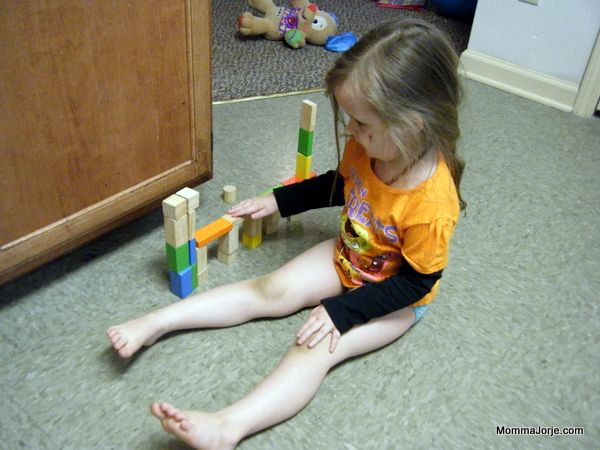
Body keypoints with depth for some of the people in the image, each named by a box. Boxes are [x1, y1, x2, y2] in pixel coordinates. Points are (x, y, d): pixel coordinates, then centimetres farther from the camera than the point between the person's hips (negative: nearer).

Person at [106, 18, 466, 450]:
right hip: (347, 258, 7)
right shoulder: (368, 148, -15)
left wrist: (342, 312, -28)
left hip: (396, 297, -6)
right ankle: (156, 324, -7)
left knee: (316, 345, -26)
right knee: (270, 290, -6)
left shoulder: (432, 204, -35)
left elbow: (415, 282, -26)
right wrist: (278, 201, 6)